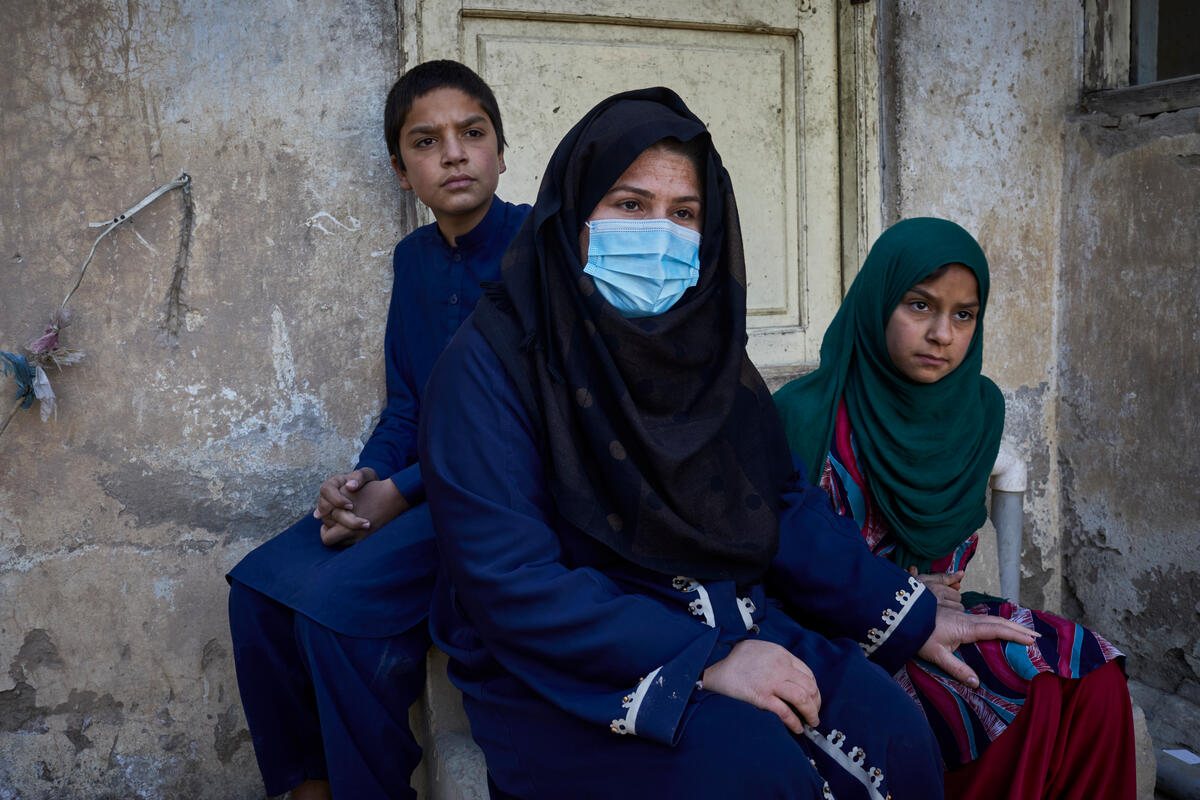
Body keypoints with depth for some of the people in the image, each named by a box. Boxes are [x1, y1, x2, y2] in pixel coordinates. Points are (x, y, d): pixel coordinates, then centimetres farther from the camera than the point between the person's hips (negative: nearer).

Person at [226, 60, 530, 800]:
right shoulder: (414, 258, 12)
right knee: (260, 588, -7)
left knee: (335, 597, -25)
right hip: (424, 483, 7)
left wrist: (401, 491, -17)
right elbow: (405, 407, 15)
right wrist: (364, 477, -6)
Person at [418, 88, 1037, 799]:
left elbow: (786, 506, 11)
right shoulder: (491, 362, -12)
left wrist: (913, 618, 5)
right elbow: (510, 580, -20)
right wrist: (703, 662, -25)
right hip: (559, 672, -5)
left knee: (890, 729, -17)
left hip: (726, 623, 6)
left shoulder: (705, 346, 8)